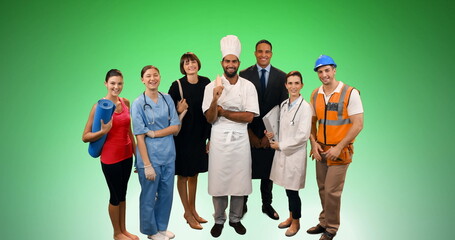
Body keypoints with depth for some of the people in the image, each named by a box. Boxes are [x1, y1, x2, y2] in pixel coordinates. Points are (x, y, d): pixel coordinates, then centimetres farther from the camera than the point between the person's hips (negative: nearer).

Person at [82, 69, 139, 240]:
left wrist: (135, 151, 15)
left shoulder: (125, 103, 3)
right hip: (110, 158, -5)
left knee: (123, 194, 18)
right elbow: (85, 137, -12)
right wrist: (103, 131, -28)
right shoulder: (100, 106, -14)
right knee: (116, 196, 10)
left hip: (127, 155, 5)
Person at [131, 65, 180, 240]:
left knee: (166, 193, 14)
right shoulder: (138, 103, -9)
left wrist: (154, 133, -14)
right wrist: (147, 165, -14)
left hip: (168, 155, 4)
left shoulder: (167, 99, 3)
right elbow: (140, 137, -12)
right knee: (149, 196, 10)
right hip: (150, 156, -4)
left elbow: (175, 127, 0)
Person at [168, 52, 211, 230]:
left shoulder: (205, 82, 0)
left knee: (194, 173, 16)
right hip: (182, 135, -4)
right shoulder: (177, 85, -12)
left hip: (199, 135, 4)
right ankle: (187, 212, 24)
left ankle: (193, 210, 31)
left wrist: (209, 136, 5)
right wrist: (179, 111, -26)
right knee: (183, 174, 7)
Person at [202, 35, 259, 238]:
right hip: (219, 138, -1)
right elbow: (210, 118, -7)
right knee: (218, 180, 5)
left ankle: (235, 218, 26)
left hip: (240, 138, 1)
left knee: (239, 180, 7)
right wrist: (215, 99, -24)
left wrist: (222, 112, -10)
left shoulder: (248, 86, 1)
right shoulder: (212, 87, -1)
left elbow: (249, 116, -8)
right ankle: (219, 220, 23)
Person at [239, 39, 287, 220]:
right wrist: (250, 134, -8)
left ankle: (267, 204, 27)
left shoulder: (281, 76, 3)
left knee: (268, 170, 11)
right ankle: (242, 204, 23)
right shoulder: (244, 75, -1)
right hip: (249, 132, -1)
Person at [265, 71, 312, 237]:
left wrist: (280, 145, -11)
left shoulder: (305, 107, -13)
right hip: (282, 153, 6)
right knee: (288, 189, 16)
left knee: (292, 190, 4)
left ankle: (296, 222, 24)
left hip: (295, 154, -6)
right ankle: (291, 217, 35)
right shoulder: (283, 105, 9)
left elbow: (303, 136, -16)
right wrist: (273, 135, 2)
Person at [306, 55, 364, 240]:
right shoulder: (315, 95, 6)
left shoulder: (350, 93, -10)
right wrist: (313, 143, -2)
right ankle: (324, 223, 31)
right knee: (322, 189, 13)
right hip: (320, 150, 5)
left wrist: (338, 147, -16)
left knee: (332, 191, -3)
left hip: (340, 152, -5)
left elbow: (358, 124, -12)